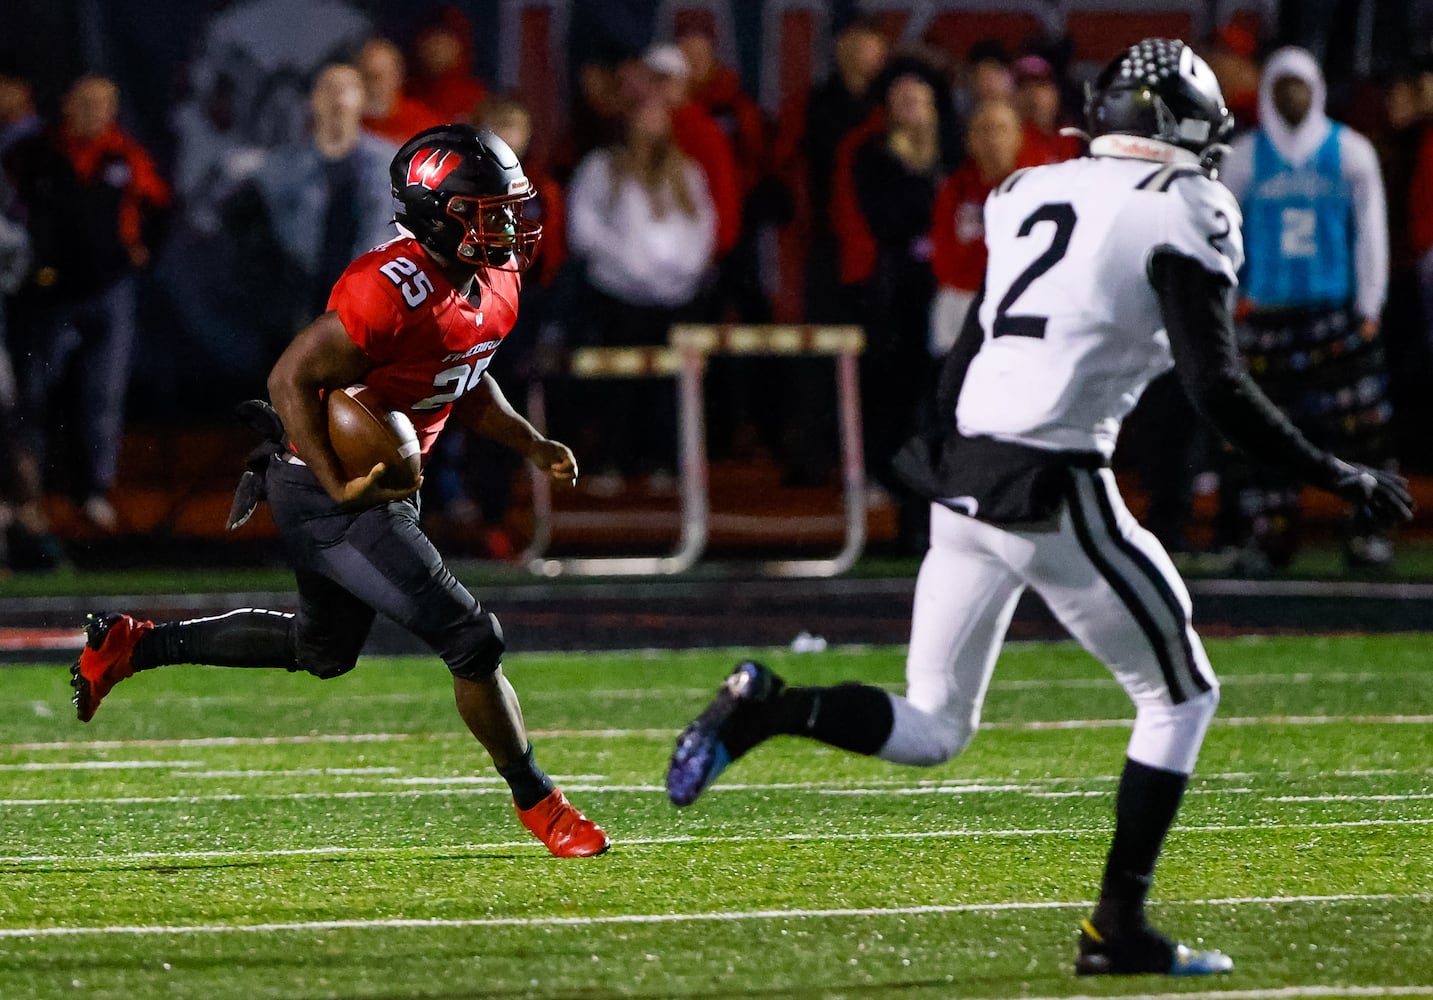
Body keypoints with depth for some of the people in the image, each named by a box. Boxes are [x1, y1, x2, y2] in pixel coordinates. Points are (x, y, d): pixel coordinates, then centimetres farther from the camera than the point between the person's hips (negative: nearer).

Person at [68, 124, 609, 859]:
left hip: (382, 487, 10)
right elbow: (291, 380, -24)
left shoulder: (496, 283, 1)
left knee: (324, 650, 26)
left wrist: (533, 446, 5)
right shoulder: (391, 291, -28)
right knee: (471, 640, -8)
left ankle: (129, 645, 32)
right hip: (324, 494, -10)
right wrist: (341, 487, -30)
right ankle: (537, 805, 9)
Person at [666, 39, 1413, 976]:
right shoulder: (1181, 214, -4)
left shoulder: (1032, 192, 15)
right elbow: (1217, 387, -11)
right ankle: (1118, 927, 7)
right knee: (1181, 695, 12)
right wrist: (1334, 475, -2)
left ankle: (767, 706, -9)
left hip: (963, 477, 6)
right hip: (1055, 494, -6)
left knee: (929, 730, 15)